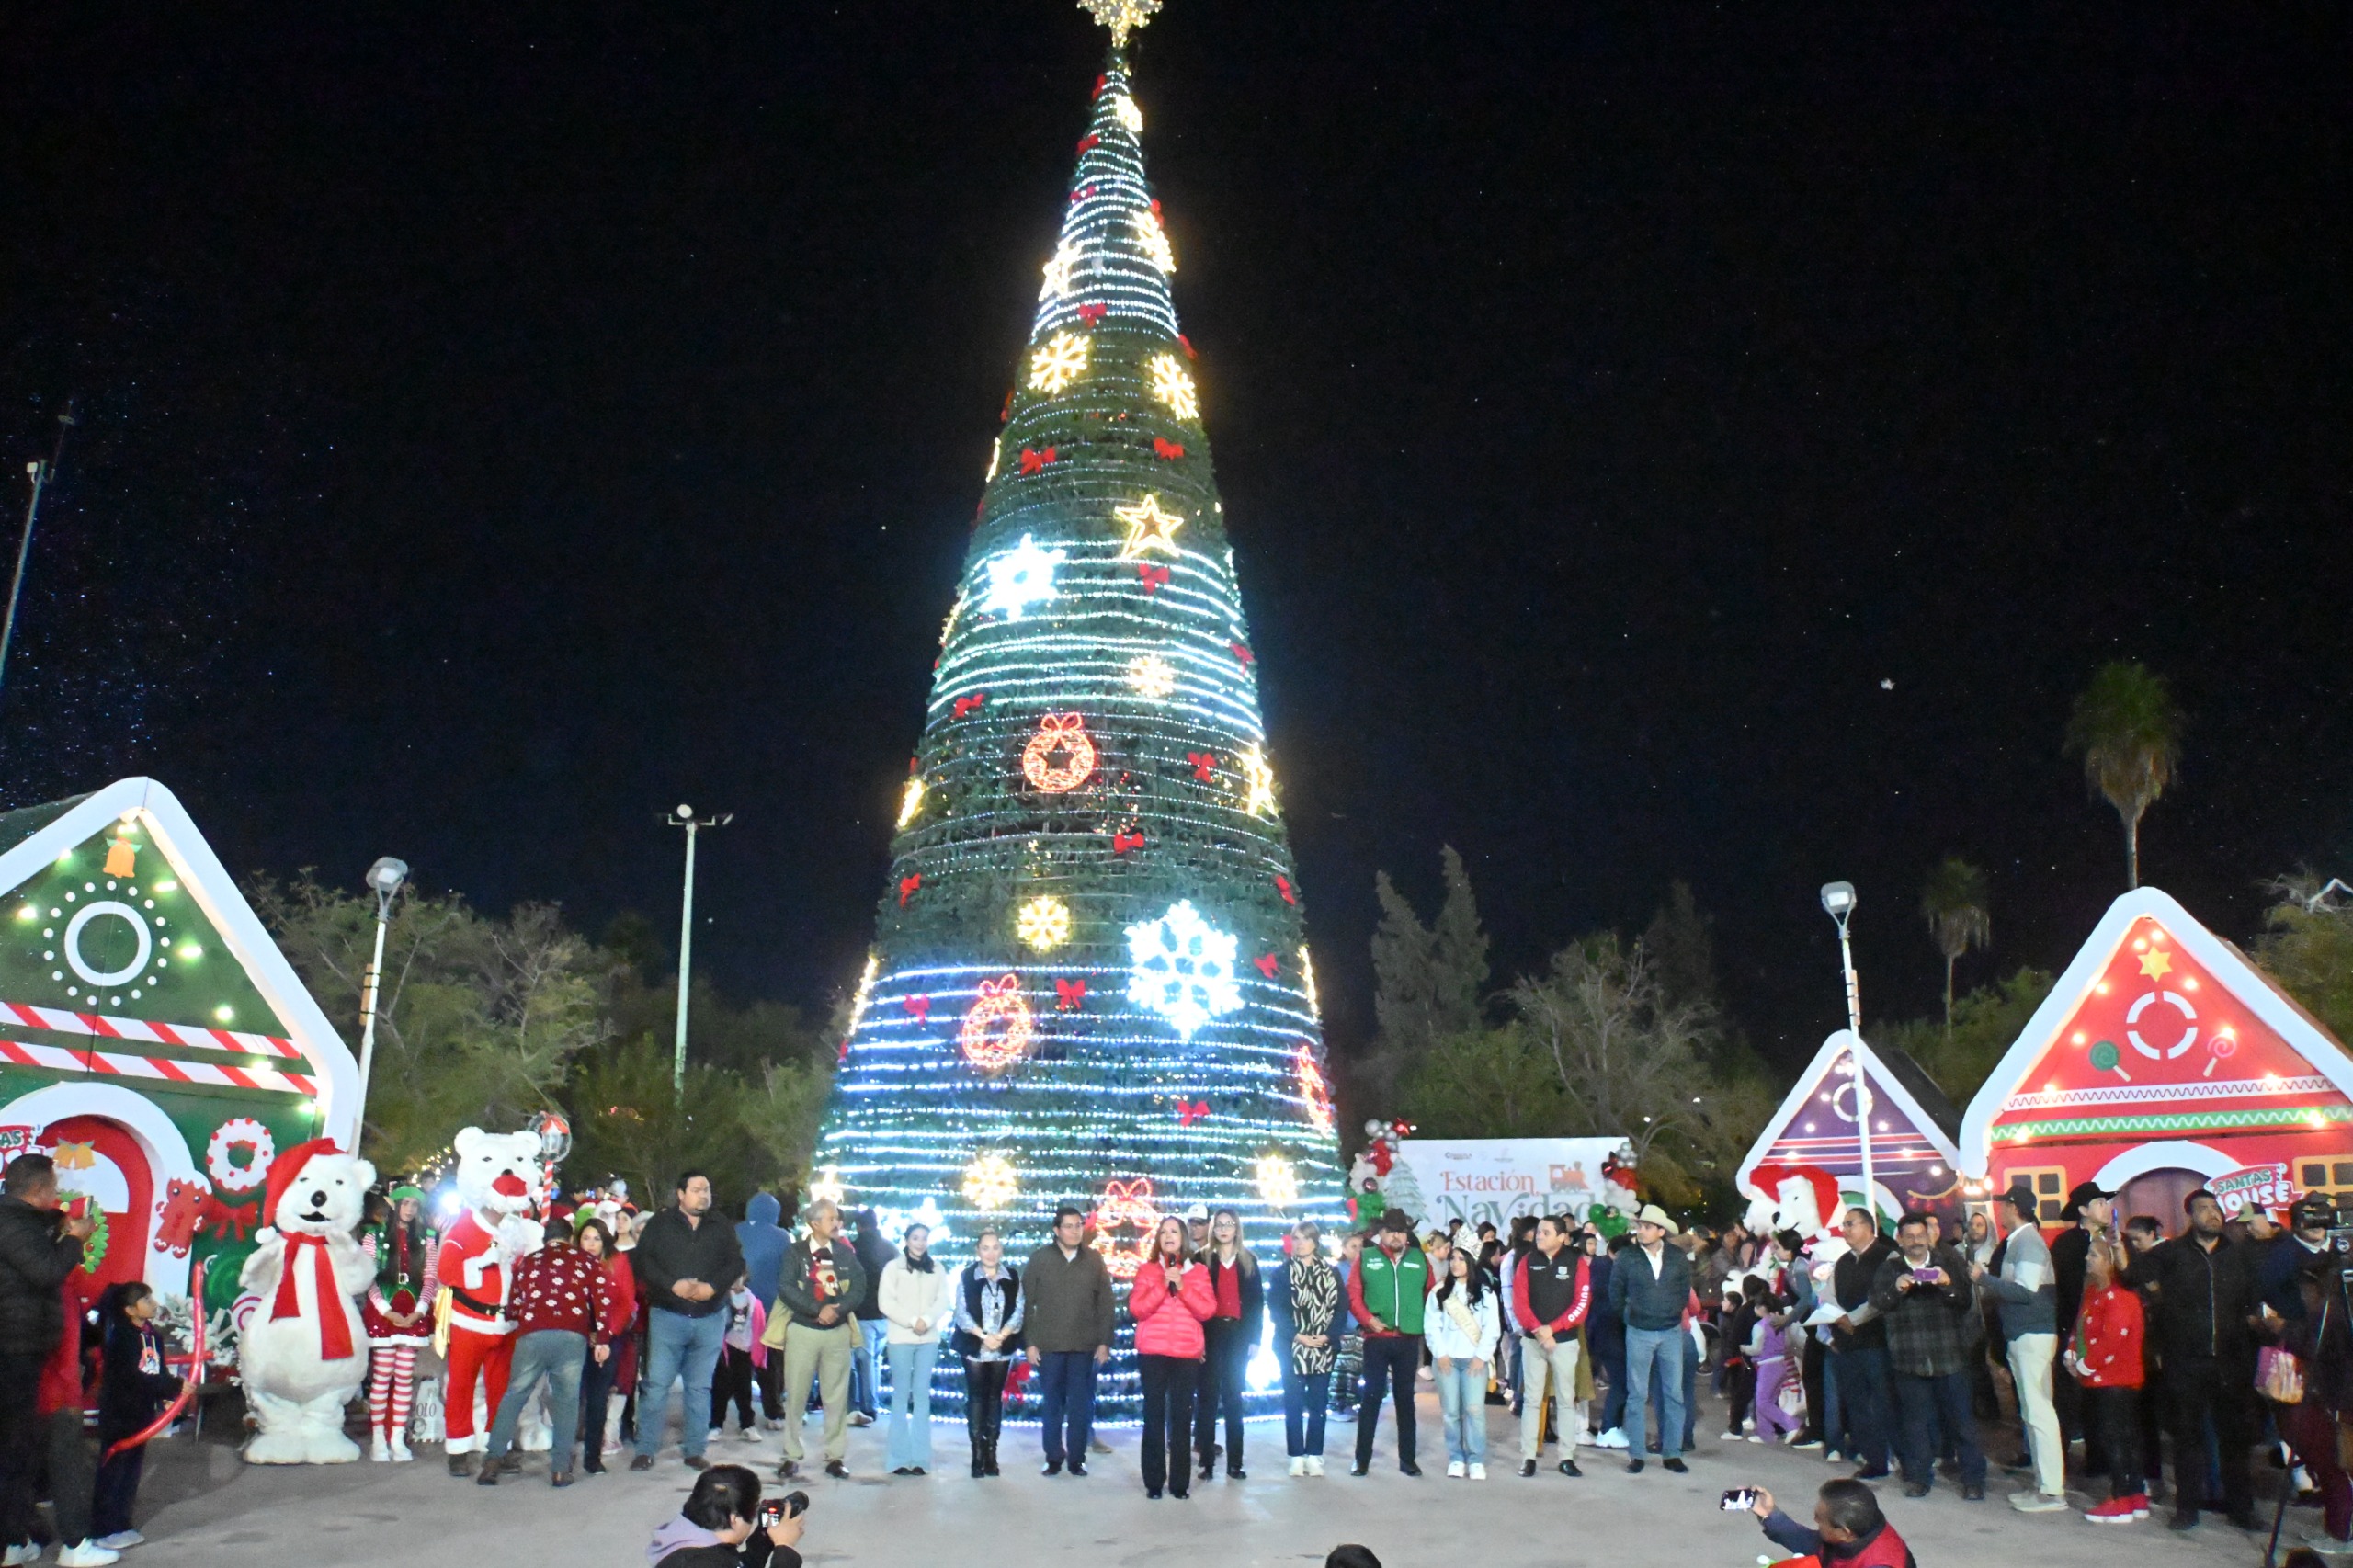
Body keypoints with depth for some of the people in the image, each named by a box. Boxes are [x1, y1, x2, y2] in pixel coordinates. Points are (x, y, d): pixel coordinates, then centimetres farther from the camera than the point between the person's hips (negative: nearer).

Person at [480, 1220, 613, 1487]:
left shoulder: (527, 1261, 23)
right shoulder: (587, 1261, 17)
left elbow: (513, 1306, 21)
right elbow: (603, 1299, 5)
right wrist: (602, 1339, 8)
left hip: (532, 1335, 1)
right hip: (572, 1337, -1)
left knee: (514, 1396, 16)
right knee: (566, 1400, 10)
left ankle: (493, 1461, 13)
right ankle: (560, 1468, 6)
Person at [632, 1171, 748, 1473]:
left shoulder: (722, 1228, 10)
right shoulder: (659, 1224, 3)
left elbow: (736, 1262, 5)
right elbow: (642, 1259, -6)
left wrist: (713, 1286, -12)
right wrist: (672, 1285, -17)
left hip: (710, 1318, 3)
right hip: (667, 1315, -2)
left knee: (700, 1387, 8)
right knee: (656, 1384, -3)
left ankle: (695, 1450, 15)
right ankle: (645, 1450, 7)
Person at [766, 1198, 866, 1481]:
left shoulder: (846, 1253, 6)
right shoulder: (795, 1252, -1)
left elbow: (858, 1288, -1)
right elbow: (786, 1288, -13)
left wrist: (838, 1309, -18)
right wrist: (818, 1310, -20)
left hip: (838, 1331, 2)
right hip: (802, 1330, -2)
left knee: (837, 1397, 4)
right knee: (796, 1396, 2)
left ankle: (836, 1456, 12)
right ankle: (792, 1456, 12)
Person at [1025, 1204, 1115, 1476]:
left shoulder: (1094, 1259, 5)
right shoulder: (1039, 1258, 1)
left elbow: (1105, 1303, 5)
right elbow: (1027, 1303, 0)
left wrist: (1104, 1341, 0)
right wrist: (1030, 1342, -5)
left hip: (1084, 1345, 1)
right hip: (1048, 1345, -1)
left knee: (1081, 1405, 4)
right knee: (1051, 1404, 6)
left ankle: (1077, 1457, 14)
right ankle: (1053, 1457, 17)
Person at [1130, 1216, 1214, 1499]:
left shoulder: (1198, 1271, 8)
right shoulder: (1147, 1270, 7)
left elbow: (1207, 1310, -2)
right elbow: (1137, 1309, -4)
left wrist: (1182, 1286, -13)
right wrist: (1163, 1285, -14)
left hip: (1187, 1352, 0)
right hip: (1152, 1351, 0)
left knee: (1181, 1415, 1)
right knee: (1154, 1414, 0)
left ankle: (1179, 1481, 7)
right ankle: (1153, 1481, 5)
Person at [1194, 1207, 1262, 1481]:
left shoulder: (1249, 1261, 9)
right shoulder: (1202, 1260, 2)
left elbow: (1257, 1301, 7)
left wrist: (1254, 1338, -1)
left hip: (1238, 1334, 2)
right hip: (1210, 1333, -1)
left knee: (1233, 1397, 5)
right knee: (1208, 1396, 0)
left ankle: (1234, 1462, 8)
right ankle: (1207, 1461, 3)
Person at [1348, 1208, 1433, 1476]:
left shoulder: (1420, 1259, 7)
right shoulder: (1366, 1258, 1)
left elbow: (1431, 1294, 11)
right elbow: (1353, 1293, -2)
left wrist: (1426, 1323, 3)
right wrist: (1367, 1319, -13)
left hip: (1409, 1339, 2)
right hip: (1376, 1338, -2)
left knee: (1405, 1398, 10)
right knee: (1371, 1397, 2)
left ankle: (1407, 1458, 18)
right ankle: (1362, 1458, 9)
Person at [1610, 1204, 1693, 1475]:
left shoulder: (1678, 1257, -2)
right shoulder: (1627, 1258, -6)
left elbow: (1685, 1289, 10)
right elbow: (1615, 1292, 6)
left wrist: (1674, 1311, 4)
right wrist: (1628, 1316, 4)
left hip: (1671, 1332, 1)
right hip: (1639, 1333, -1)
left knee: (1674, 1393, 4)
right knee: (1637, 1394, 2)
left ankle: (1673, 1453, 13)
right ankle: (1636, 1454, 8)